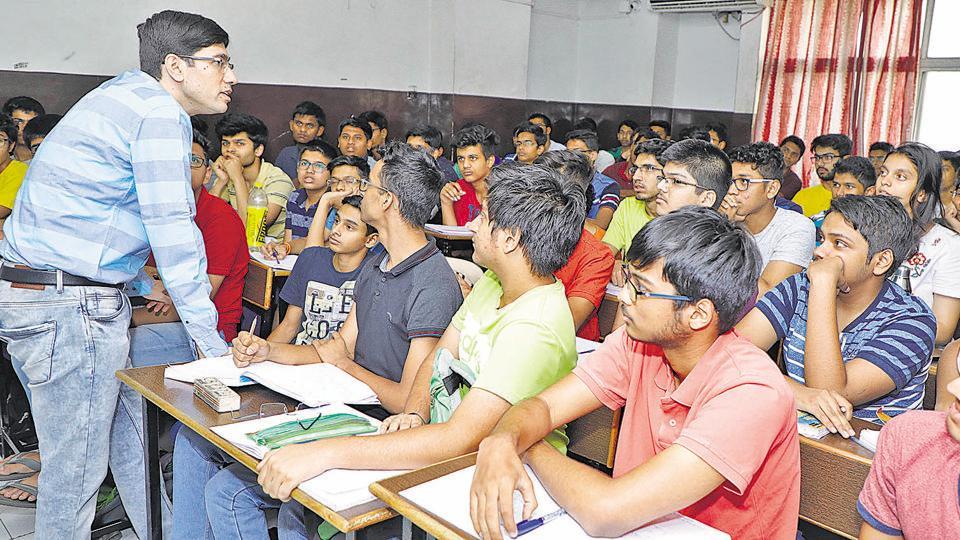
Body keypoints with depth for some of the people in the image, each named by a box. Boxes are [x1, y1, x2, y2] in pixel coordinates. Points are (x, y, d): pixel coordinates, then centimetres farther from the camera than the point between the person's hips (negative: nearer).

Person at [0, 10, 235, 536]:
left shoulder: (123, 94, 17)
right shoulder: (160, 113, -14)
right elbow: (172, 230, -18)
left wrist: (142, 286, 29)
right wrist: (209, 337, -14)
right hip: (70, 308, -10)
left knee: (133, 446, 16)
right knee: (76, 471, 1)